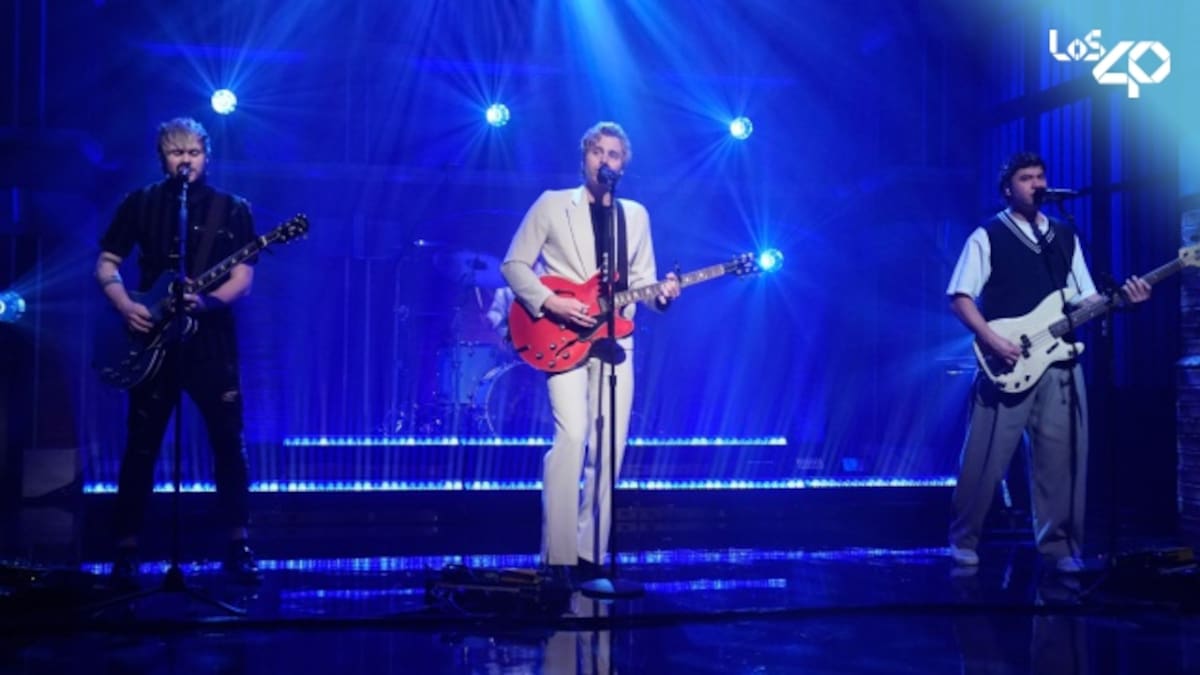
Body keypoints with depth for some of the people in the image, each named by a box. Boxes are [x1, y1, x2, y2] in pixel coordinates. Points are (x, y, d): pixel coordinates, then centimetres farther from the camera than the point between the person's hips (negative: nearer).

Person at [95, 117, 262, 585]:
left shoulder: (232, 209, 4)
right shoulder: (139, 204, 6)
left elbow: (243, 279, -3)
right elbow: (106, 264, 8)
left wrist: (207, 301, -22)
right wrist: (126, 306, -10)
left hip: (212, 338, 0)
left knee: (229, 443, 0)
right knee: (141, 447, 2)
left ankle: (238, 547, 10)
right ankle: (126, 551, 11)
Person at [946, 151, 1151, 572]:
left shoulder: (1066, 237, 17)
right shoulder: (987, 237, 1)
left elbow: (1085, 300, 17)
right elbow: (960, 299, -5)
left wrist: (1121, 298, -3)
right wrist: (992, 340, -17)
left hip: (1060, 364, 4)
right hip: (1007, 363, -4)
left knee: (1060, 457, 3)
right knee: (985, 458, -3)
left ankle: (1058, 545, 13)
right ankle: (964, 540, 10)